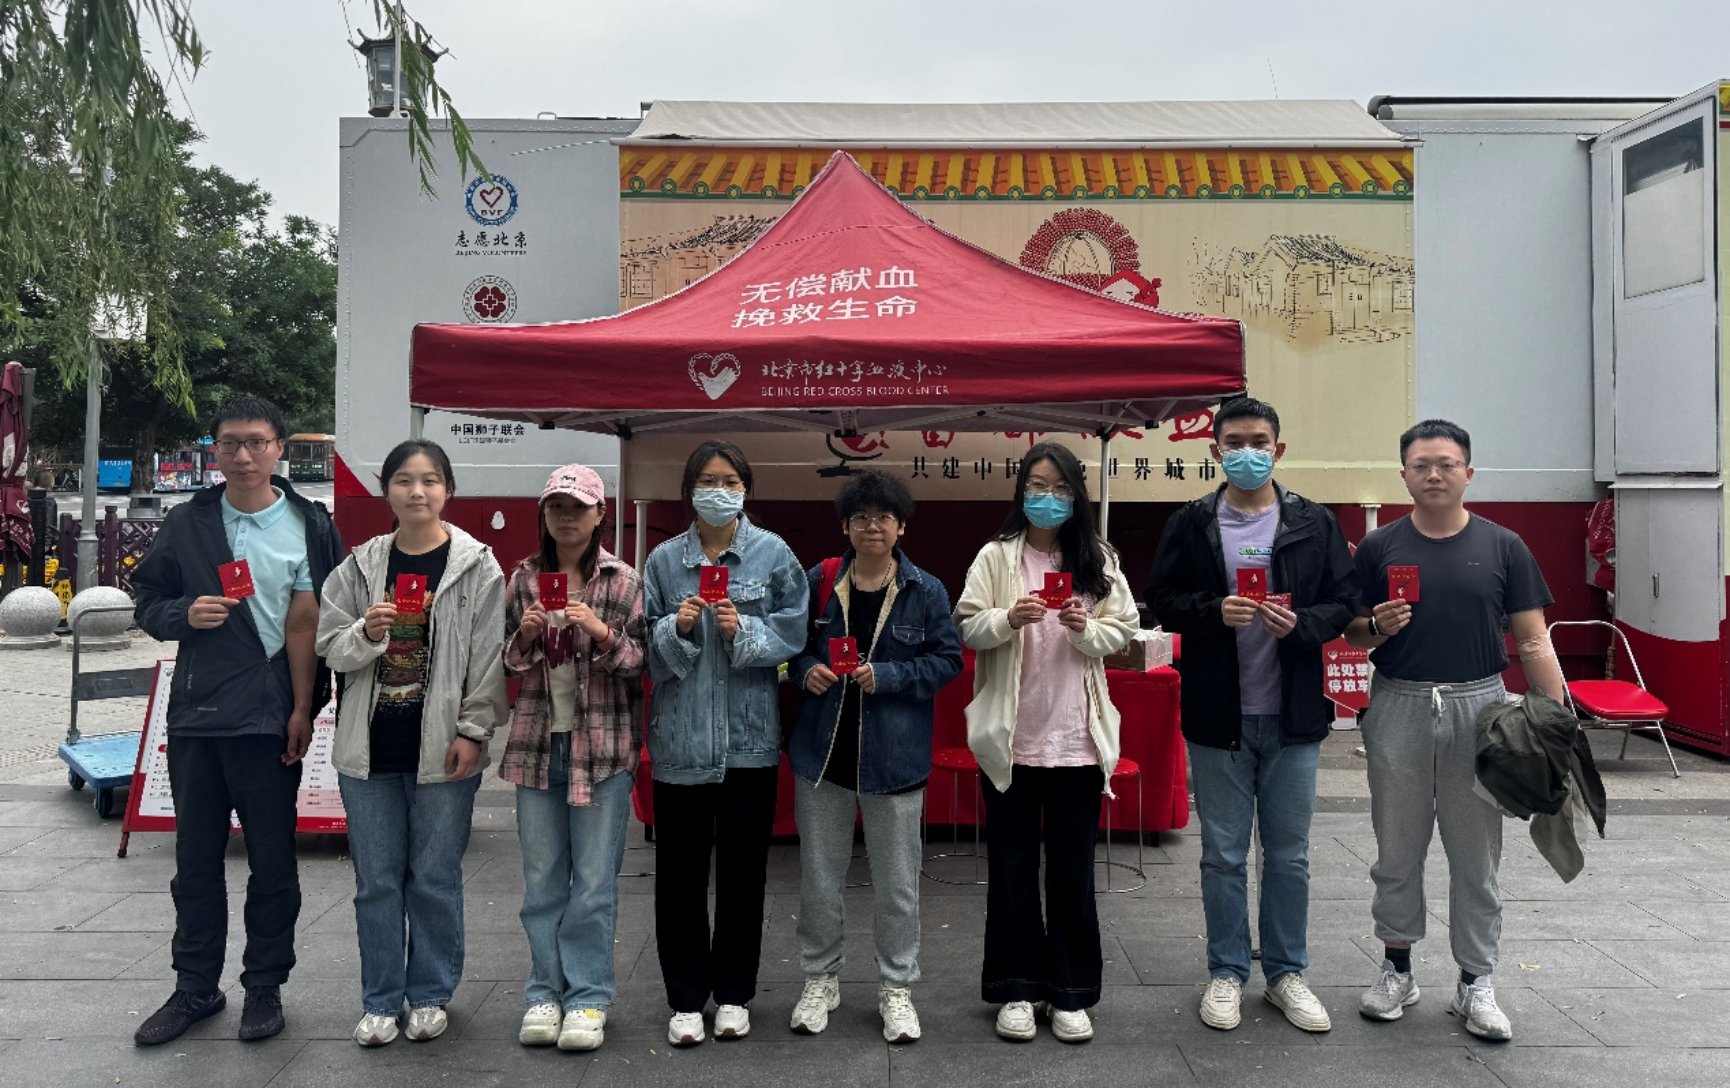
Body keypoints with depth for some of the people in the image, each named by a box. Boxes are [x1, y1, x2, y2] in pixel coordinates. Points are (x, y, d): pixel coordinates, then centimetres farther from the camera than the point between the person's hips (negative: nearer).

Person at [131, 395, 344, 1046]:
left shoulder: (309, 527, -1)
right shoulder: (186, 523, 6)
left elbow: (312, 624, -4)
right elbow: (148, 601, 11)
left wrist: (304, 709, -10)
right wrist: (184, 614, -11)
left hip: (272, 721, -3)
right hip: (195, 716, 3)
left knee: (272, 860, 7)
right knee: (196, 859, 12)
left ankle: (265, 986, 22)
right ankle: (196, 987, 27)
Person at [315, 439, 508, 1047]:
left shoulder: (477, 566, -3)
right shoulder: (361, 565, 6)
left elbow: (489, 658, -5)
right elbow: (329, 647, 7)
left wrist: (472, 732, -9)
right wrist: (366, 633, -14)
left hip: (441, 749, -3)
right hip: (369, 746, 3)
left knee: (435, 879, 7)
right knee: (376, 881, 10)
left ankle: (430, 996, 23)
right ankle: (380, 1001, 23)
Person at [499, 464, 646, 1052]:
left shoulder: (624, 581, -2)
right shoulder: (524, 578, 7)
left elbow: (642, 662, -1)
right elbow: (506, 660, 13)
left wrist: (604, 635, -18)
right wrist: (525, 635, -8)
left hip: (602, 745, -3)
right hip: (537, 743, 3)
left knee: (594, 881, 2)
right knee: (542, 878, 9)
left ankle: (588, 997, 12)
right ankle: (545, 993, 20)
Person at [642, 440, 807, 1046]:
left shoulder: (773, 553, 1)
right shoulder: (664, 560, 3)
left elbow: (792, 633, -3)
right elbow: (646, 647, 3)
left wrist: (744, 630, -19)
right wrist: (676, 628, -16)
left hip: (750, 739, 0)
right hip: (681, 738, 1)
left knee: (743, 869, 10)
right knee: (680, 871, 5)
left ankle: (733, 992, 26)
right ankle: (686, 998, 20)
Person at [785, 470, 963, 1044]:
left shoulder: (925, 590, -5)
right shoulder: (819, 581, 1)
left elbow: (948, 659, -4)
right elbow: (793, 644, 11)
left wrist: (887, 676, -16)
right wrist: (807, 669, -10)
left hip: (894, 756, -2)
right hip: (823, 749, 2)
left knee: (897, 883, 10)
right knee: (818, 877, 13)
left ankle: (897, 985, 27)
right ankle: (820, 978, 31)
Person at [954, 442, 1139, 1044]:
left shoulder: (1099, 559, 6)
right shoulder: (995, 557, 2)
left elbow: (1122, 631, 3)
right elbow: (968, 627, -5)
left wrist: (1085, 629, -15)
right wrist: (1010, 619, -22)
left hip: (1077, 738, 1)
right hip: (1011, 737, -1)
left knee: (1073, 869, 8)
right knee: (1012, 866, 8)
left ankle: (1072, 992, 19)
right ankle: (1017, 988, 20)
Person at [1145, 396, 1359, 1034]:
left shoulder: (1314, 523, 3)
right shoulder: (1190, 525, 1)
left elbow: (1345, 602, 2)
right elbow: (1161, 601, -1)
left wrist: (1301, 624, -17)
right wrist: (1214, 612, -18)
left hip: (1293, 716, 1)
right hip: (1218, 717, -1)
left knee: (1289, 855, 12)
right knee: (1223, 855, 10)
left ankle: (1286, 973, 27)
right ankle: (1226, 973, 24)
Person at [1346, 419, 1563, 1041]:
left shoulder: (1503, 547, 2)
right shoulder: (1379, 547, 2)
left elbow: (1532, 641, 1)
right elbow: (1352, 632, 7)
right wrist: (1377, 627, -16)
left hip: (1479, 708, 0)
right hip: (1398, 709, 0)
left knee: (1476, 854, 8)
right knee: (1398, 849, 10)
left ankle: (1475, 983, 20)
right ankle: (1397, 968, 25)